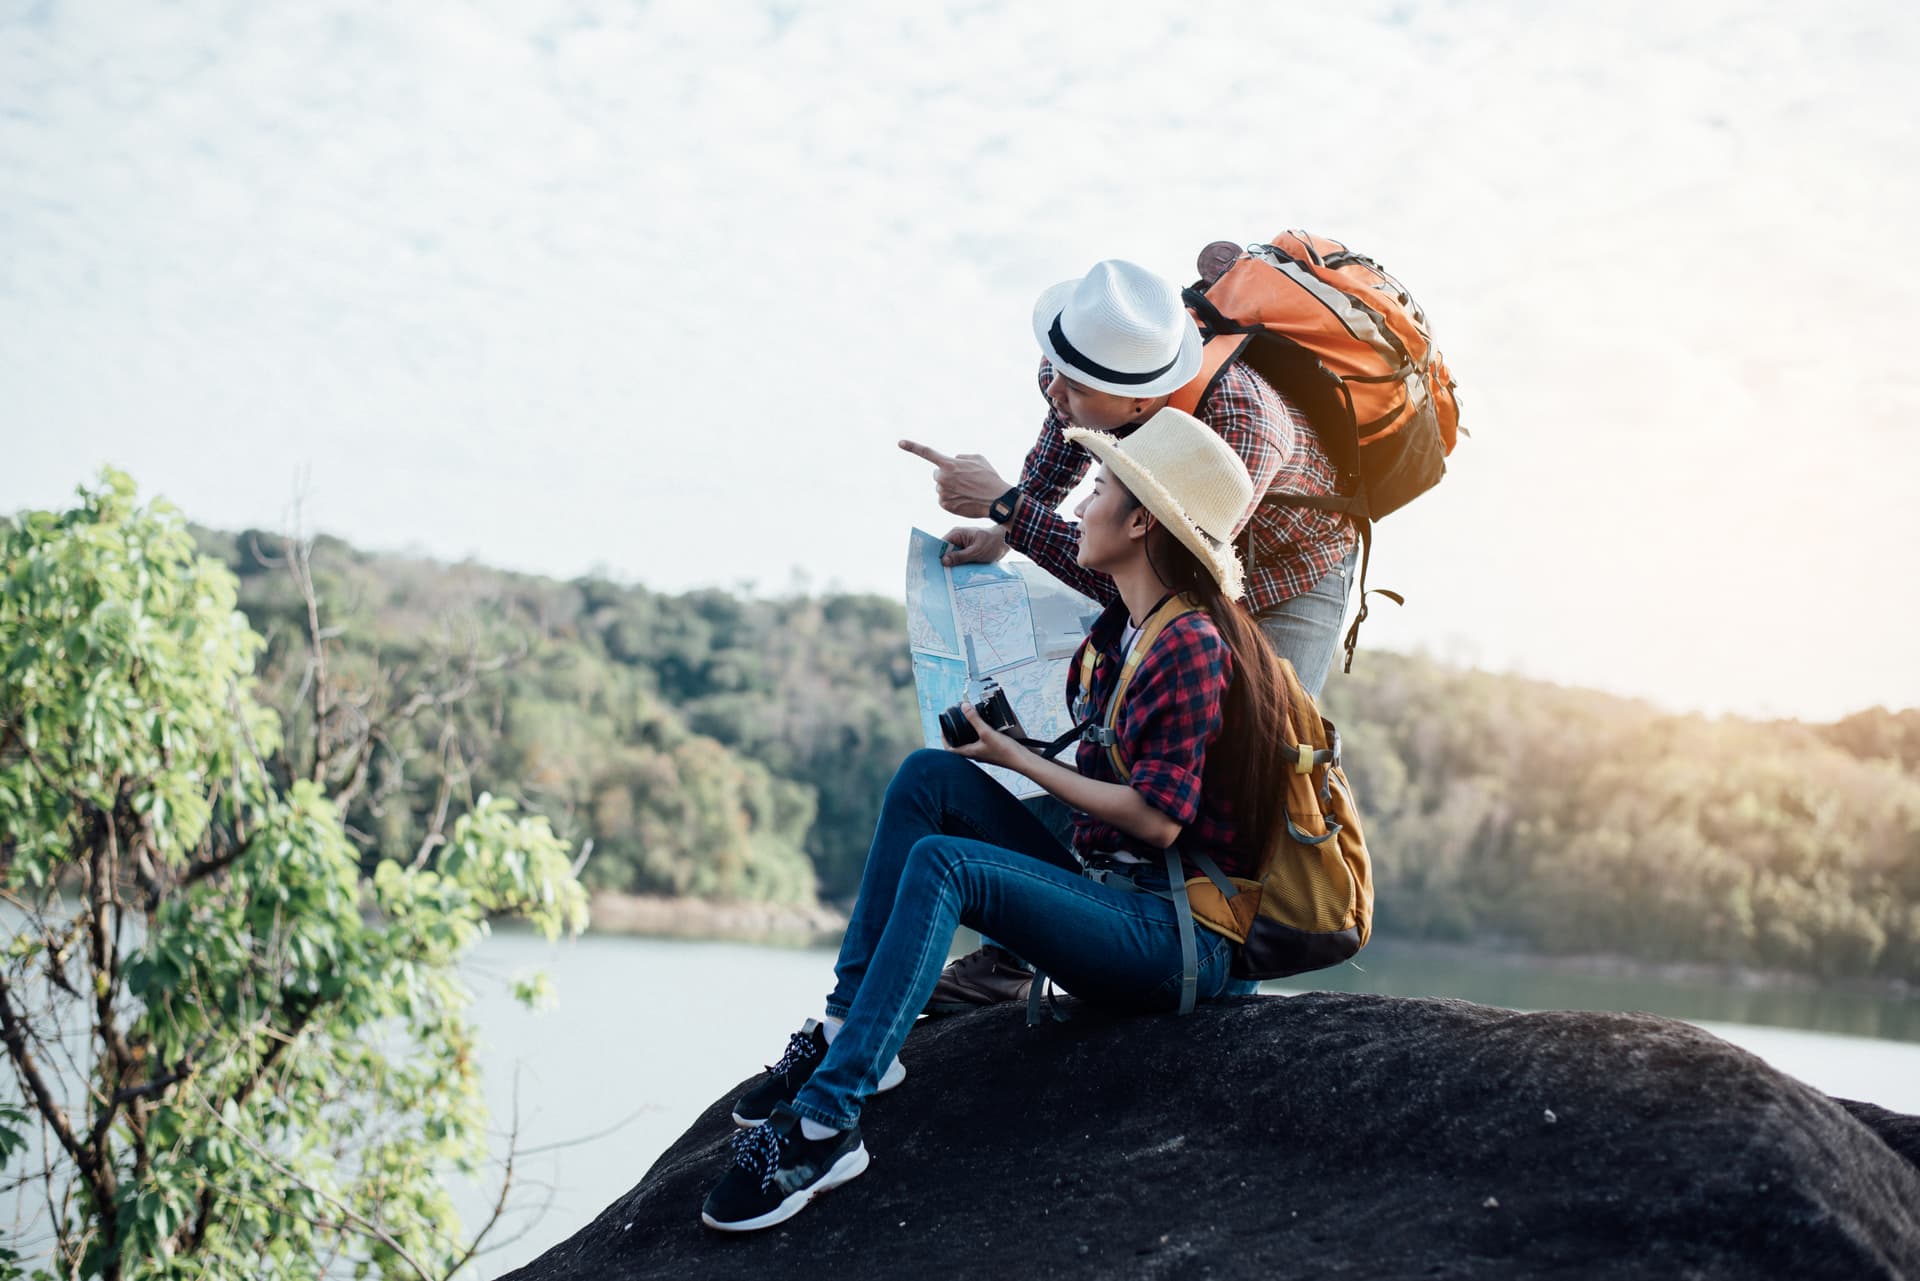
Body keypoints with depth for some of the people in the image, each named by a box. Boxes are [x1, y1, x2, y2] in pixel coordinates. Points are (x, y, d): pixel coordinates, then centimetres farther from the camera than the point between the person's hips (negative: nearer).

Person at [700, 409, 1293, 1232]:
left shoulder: (1191, 646, -17)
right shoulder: (1120, 624, 10)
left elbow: (1157, 819, -21)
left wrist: (1016, 758, -13)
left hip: (1177, 939, -9)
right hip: (1105, 888, 9)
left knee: (941, 864, -28)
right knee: (930, 777, -3)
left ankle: (825, 1124, -31)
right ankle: (846, 1031, -8)